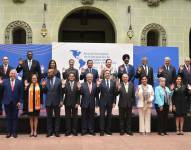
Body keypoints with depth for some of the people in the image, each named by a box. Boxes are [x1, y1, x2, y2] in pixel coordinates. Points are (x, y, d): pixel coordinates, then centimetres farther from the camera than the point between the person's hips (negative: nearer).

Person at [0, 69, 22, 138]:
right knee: (8, 118, 6)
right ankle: (9, 132, 13)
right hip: (7, 102, 1)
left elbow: (21, 93, 2)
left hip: (15, 103, 0)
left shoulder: (19, 82, 3)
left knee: (15, 118, 5)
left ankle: (14, 132, 12)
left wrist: (19, 101, -6)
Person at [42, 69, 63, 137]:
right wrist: (43, 86, -12)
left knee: (57, 117, 7)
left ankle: (56, 131, 15)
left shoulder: (58, 81, -3)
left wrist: (61, 101, -6)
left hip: (56, 102, -2)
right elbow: (45, 92, 6)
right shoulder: (46, 81, 3)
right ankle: (49, 132, 16)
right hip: (48, 102, 2)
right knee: (49, 117, 7)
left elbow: (61, 92, -2)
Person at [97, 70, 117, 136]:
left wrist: (114, 102, 0)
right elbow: (98, 92, -8)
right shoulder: (101, 82, -2)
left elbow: (115, 93, 4)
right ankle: (102, 130, 5)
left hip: (110, 102, 2)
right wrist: (98, 86, -26)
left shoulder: (113, 82, 4)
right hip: (102, 101, -2)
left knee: (109, 116, 9)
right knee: (102, 116, 0)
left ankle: (108, 130, 19)